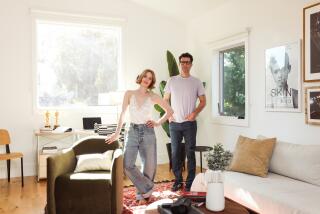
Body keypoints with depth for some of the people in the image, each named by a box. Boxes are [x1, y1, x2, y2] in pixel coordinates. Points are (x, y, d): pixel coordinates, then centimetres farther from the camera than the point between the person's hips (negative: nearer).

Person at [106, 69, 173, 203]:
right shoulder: (129, 94, 3)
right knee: (127, 165, -13)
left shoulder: (153, 97, 1)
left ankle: (142, 193, 26)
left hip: (148, 133, 0)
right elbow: (122, 114, 4)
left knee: (149, 165, 4)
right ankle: (147, 188, 7)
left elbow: (170, 111, 10)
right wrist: (117, 133, 3)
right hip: (132, 132, 0)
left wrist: (158, 123, 1)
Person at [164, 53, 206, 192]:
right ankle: (178, 181, 20)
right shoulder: (172, 81, 6)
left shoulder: (196, 82, 2)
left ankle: (190, 182, 14)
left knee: (190, 153, 3)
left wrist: (195, 113, -12)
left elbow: (203, 101, 4)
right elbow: (165, 99, 11)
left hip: (190, 123, -1)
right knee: (175, 153, 7)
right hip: (174, 123, 2)